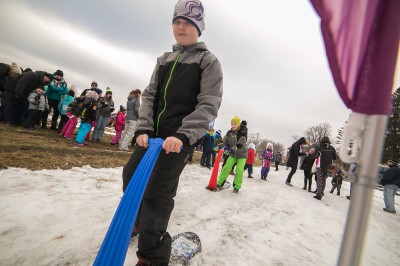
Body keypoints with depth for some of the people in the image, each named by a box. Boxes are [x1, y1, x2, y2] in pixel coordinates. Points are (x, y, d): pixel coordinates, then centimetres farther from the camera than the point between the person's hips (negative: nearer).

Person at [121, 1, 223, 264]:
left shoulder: (209, 61, 0)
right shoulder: (164, 59, 17)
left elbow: (209, 105, -11)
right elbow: (149, 95, 9)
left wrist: (183, 135, -24)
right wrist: (144, 128, -6)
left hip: (180, 138, -6)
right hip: (152, 133, 7)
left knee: (157, 193, -6)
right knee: (131, 175, 15)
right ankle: (139, 220, 43)